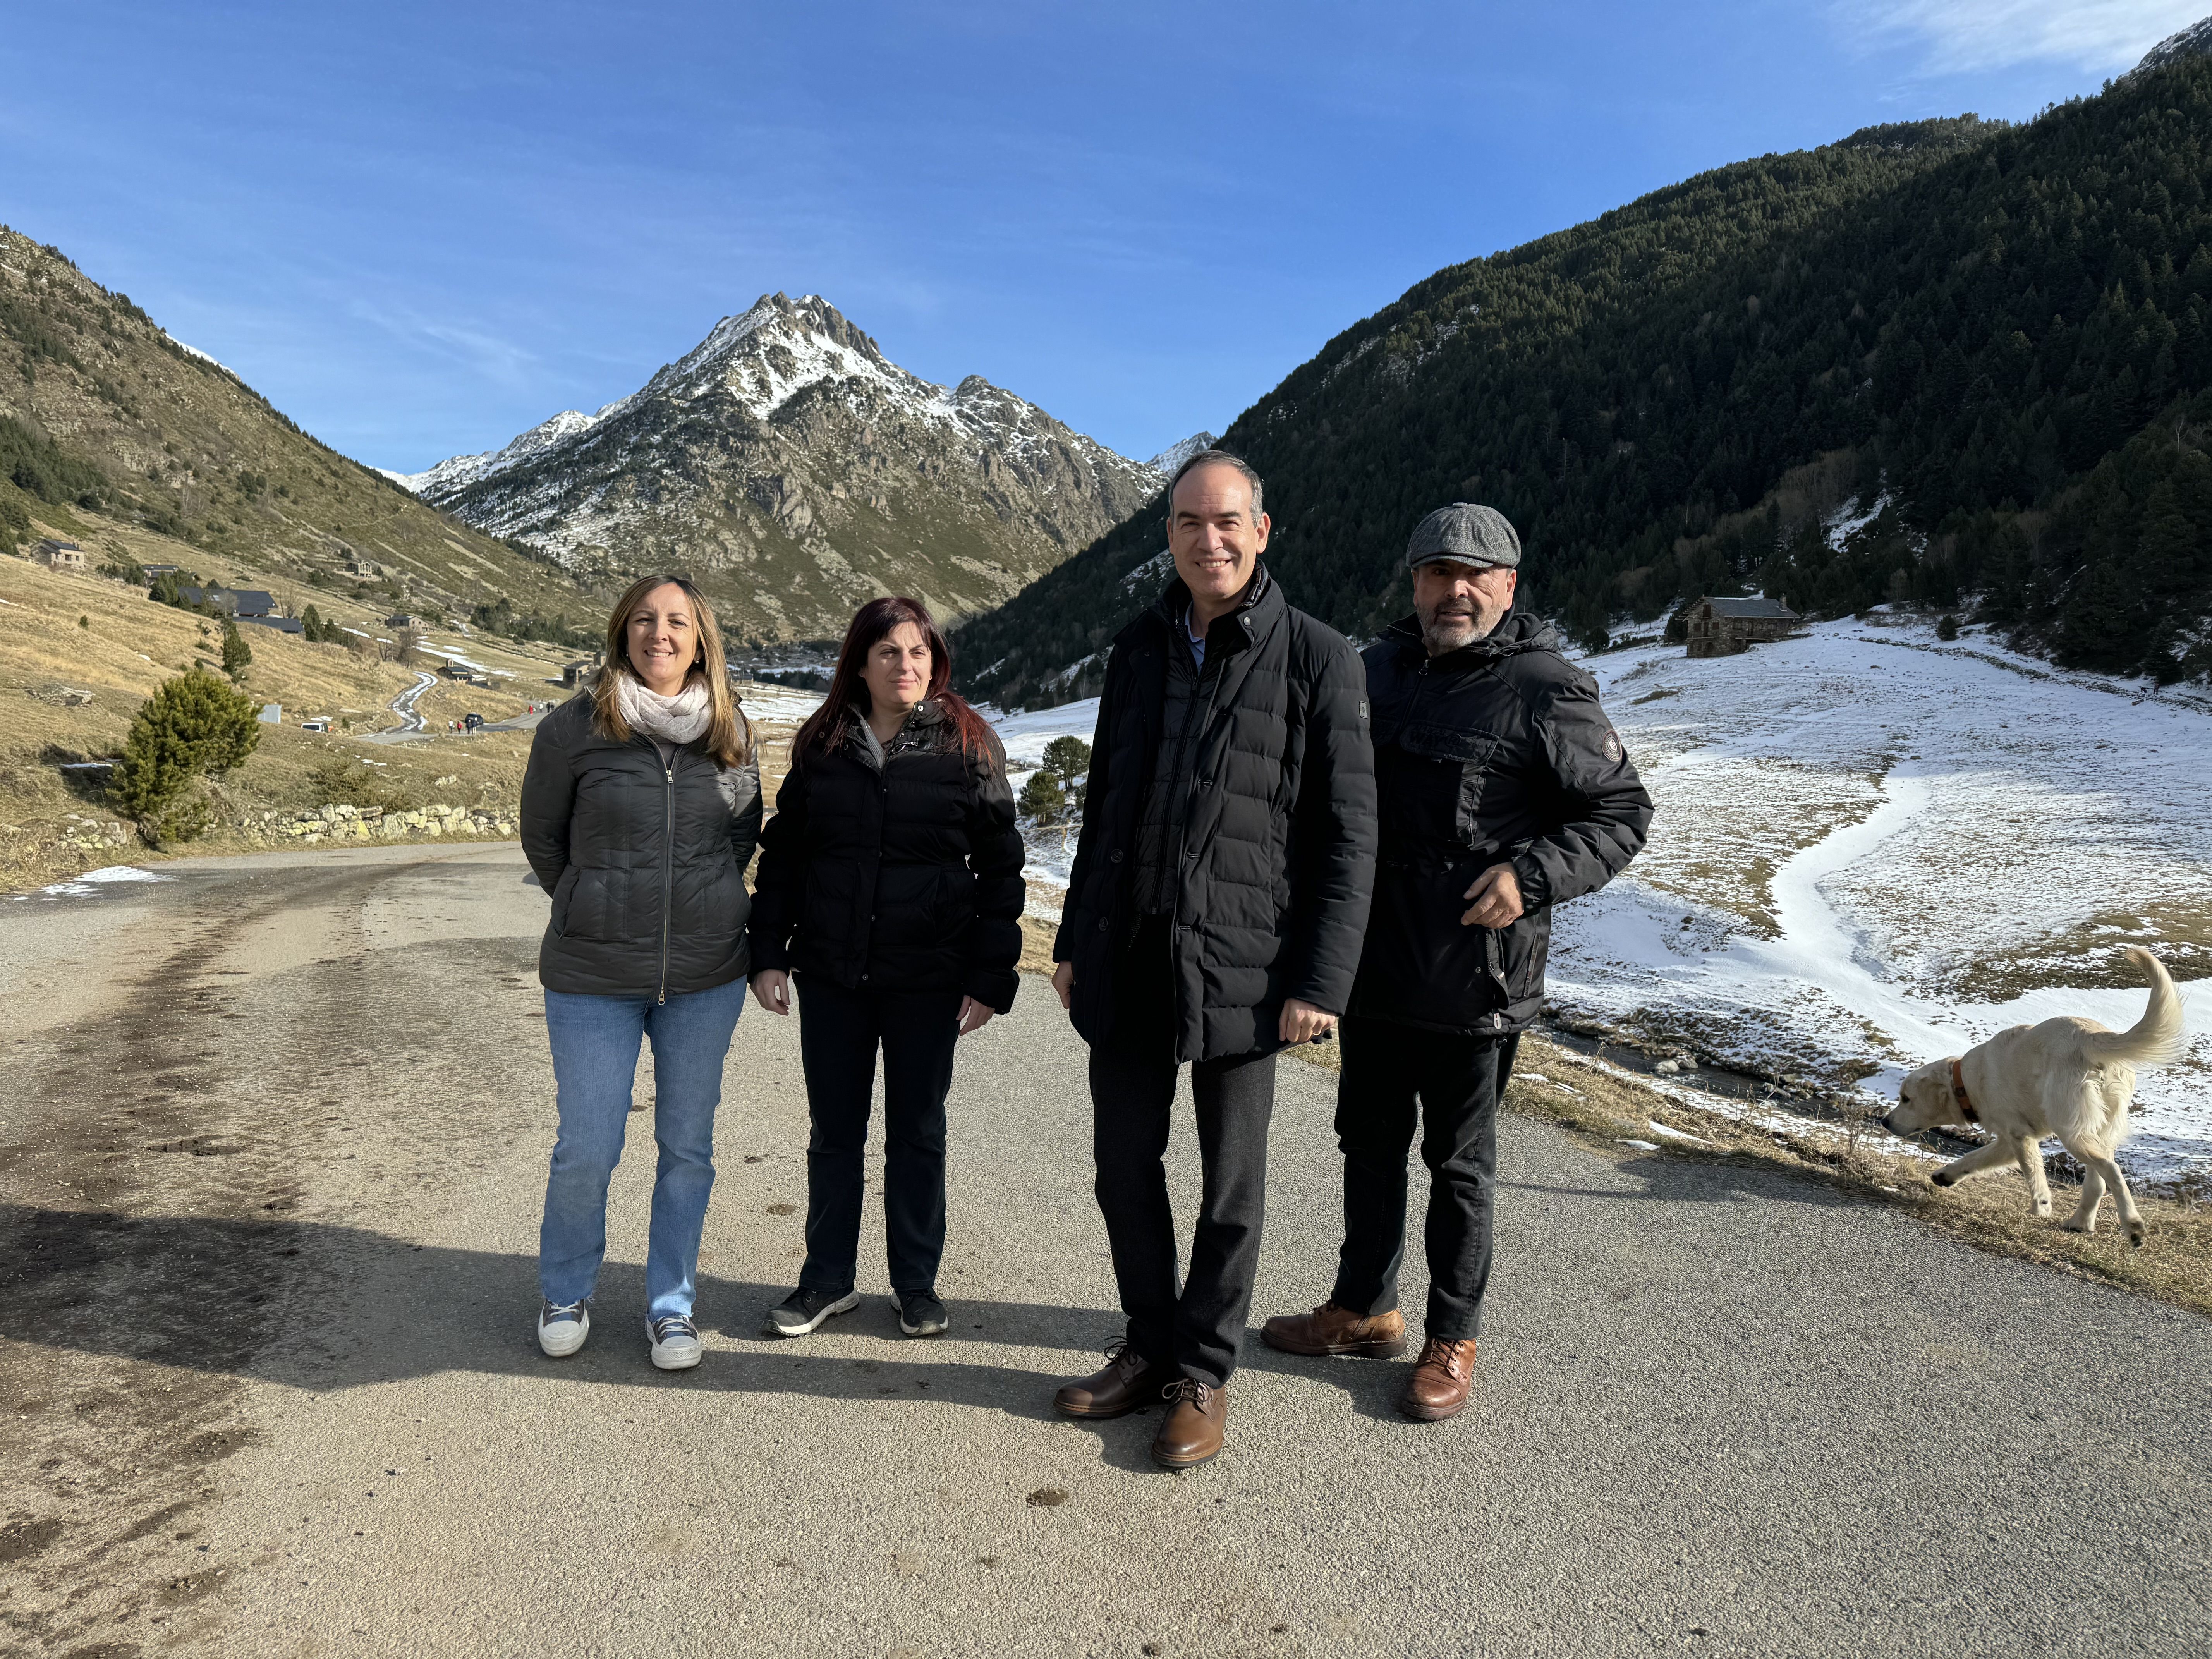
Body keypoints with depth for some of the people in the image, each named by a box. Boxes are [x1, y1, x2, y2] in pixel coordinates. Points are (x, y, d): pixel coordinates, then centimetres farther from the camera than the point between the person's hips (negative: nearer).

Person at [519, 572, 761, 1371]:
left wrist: (705, 907, 10)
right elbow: (542, 839, 7)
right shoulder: (574, 728, -6)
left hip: (707, 975, 2)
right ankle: (566, 1295, 31)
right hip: (594, 977, -2)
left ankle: (671, 1303, 28)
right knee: (586, 1150, 4)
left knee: (688, 1147, 10)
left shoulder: (731, 732, 1)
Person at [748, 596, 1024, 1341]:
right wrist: (768, 954, 3)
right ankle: (829, 1279, 29)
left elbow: (1000, 868, -2)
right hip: (830, 976, 2)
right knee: (834, 1131, 12)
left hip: (927, 979, -2)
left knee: (917, 1130, 11)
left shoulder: (968, 746, -3)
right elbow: (782, 854, 10)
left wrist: (991, 979, -7)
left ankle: (917, 1283, 27)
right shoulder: (821, 746, 4)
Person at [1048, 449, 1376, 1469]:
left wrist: (1322, 981, -12)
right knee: (1124, 1168, 13)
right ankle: (1149, 1347, 34)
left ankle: (1203, 1374, 28)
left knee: (1230, 1189, 9)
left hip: (1240, 970, -5)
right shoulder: (1139, 649, 10)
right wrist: (1074, 942, 14)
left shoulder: (1315, 658, -6)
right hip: (1126, 963, 5)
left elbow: (1347, 837, -7)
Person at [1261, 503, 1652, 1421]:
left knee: (1459, 1163, 10)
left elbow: (1622, 814, -5)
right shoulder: (1378, 669, 8)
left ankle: (1453, 1339, 28)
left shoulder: (1547, 691, -10)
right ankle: (1365, 1308, 37)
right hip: (1371, 966, 6)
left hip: (1475, 981, -6)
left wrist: (1534, 875, -21)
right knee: (1369, 1142, 19)